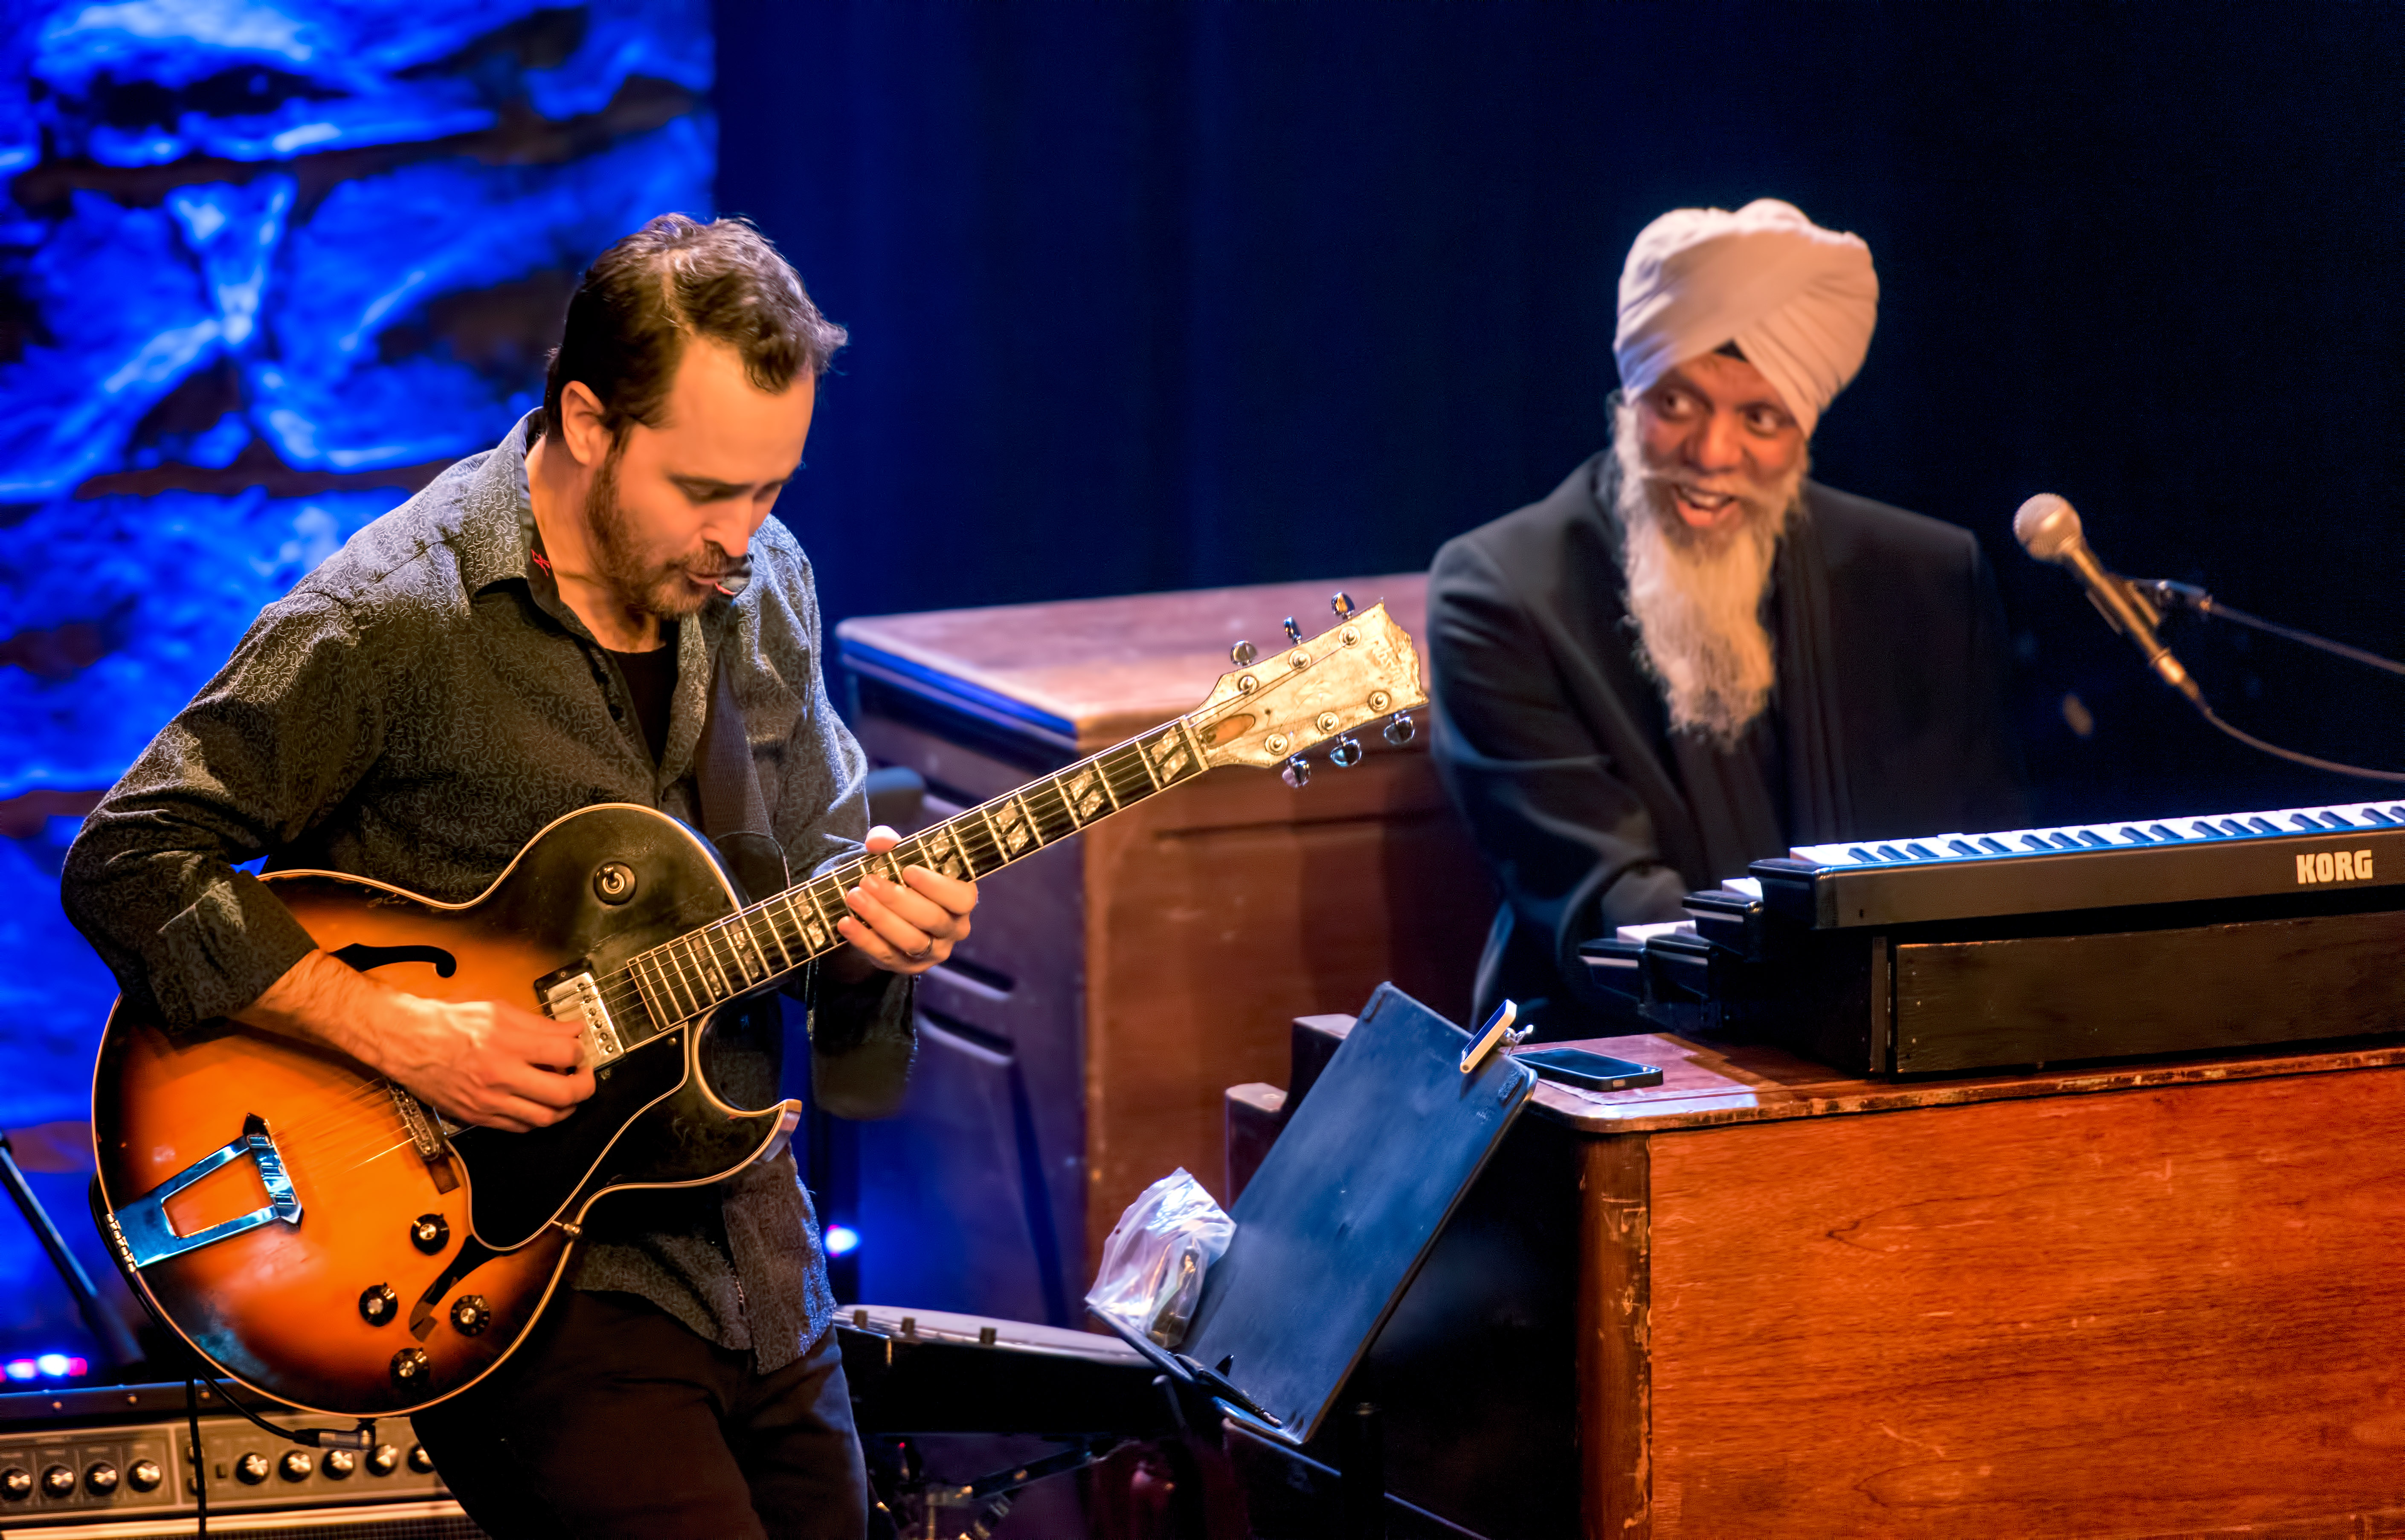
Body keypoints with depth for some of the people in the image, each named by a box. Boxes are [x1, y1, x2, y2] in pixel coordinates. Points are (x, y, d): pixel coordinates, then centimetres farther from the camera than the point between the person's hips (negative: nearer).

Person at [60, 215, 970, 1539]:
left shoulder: (759, 587, 6)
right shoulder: (391, 623, -16)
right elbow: (128, 865, -16)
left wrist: (872, 918, -7)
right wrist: (397, 1035, -23)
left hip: (753, 1258, 7)